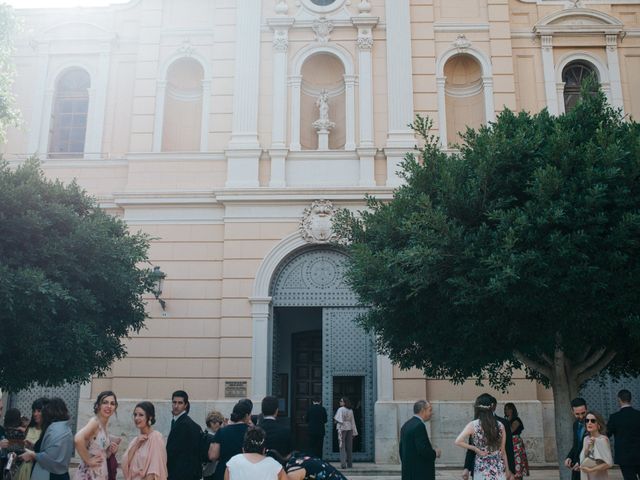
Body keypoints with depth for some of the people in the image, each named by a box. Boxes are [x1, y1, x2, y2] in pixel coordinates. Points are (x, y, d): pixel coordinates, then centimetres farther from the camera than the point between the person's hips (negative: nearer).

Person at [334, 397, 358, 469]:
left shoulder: (341, 409, -9)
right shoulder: (351, 410, 8)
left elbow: (339, 420, -14)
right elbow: (352, 421, 10)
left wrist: (339, 430, -7)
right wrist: (354, 432, 13)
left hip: (343, 428, -5)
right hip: (350, 428, 5)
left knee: (342, 447, -2)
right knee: (349, 447, 10)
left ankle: (343, 464, -9)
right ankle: (349, 464, 12)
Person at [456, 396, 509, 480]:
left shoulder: (473, 425, -8)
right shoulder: (500, 425, -1)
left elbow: (458, 441, -16)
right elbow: (503, 450, 5)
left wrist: (476, 449, -6)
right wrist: (507, 470, 15)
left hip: (482, 468, -2)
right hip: (499, 468, 2)